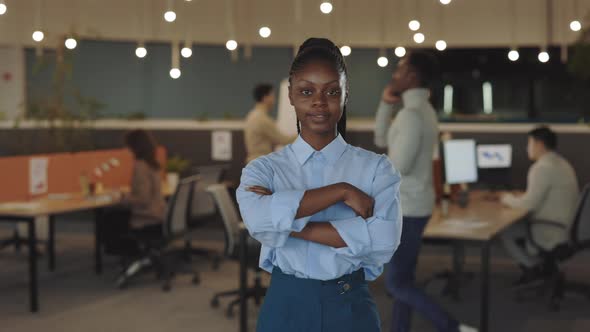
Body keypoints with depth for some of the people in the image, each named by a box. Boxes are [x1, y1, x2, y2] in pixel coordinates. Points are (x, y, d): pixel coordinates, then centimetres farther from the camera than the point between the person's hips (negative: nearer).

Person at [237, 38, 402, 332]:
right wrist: (341, 191, -18)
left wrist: (288, 224, -16)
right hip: (286, 307, 0)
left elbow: (383, 240, -17)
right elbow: (258, 219, -20)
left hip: (350, 307, 0)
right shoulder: (264, 168, 0)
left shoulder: (376, 168, -1)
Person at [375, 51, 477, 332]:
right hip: (411, 205, 10)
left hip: (406, 208, -10)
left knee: (396, 283, -3)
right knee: (402, 278, 15)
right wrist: (386, 104, 6)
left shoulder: (412, 114, -21)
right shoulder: (422, 109, 12)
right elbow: (381, 140, 18)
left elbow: (398, 166, -25)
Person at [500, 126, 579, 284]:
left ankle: (532, 267, 7)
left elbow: (530, 203, -23)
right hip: (566, 227, 10)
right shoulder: (561, 163, 12)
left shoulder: (542, 167, -20)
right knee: (516, 223, 20)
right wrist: (515, 197, 12)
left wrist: (509, 199, -5)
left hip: (553, 232, -10)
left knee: (503, 232, -3)